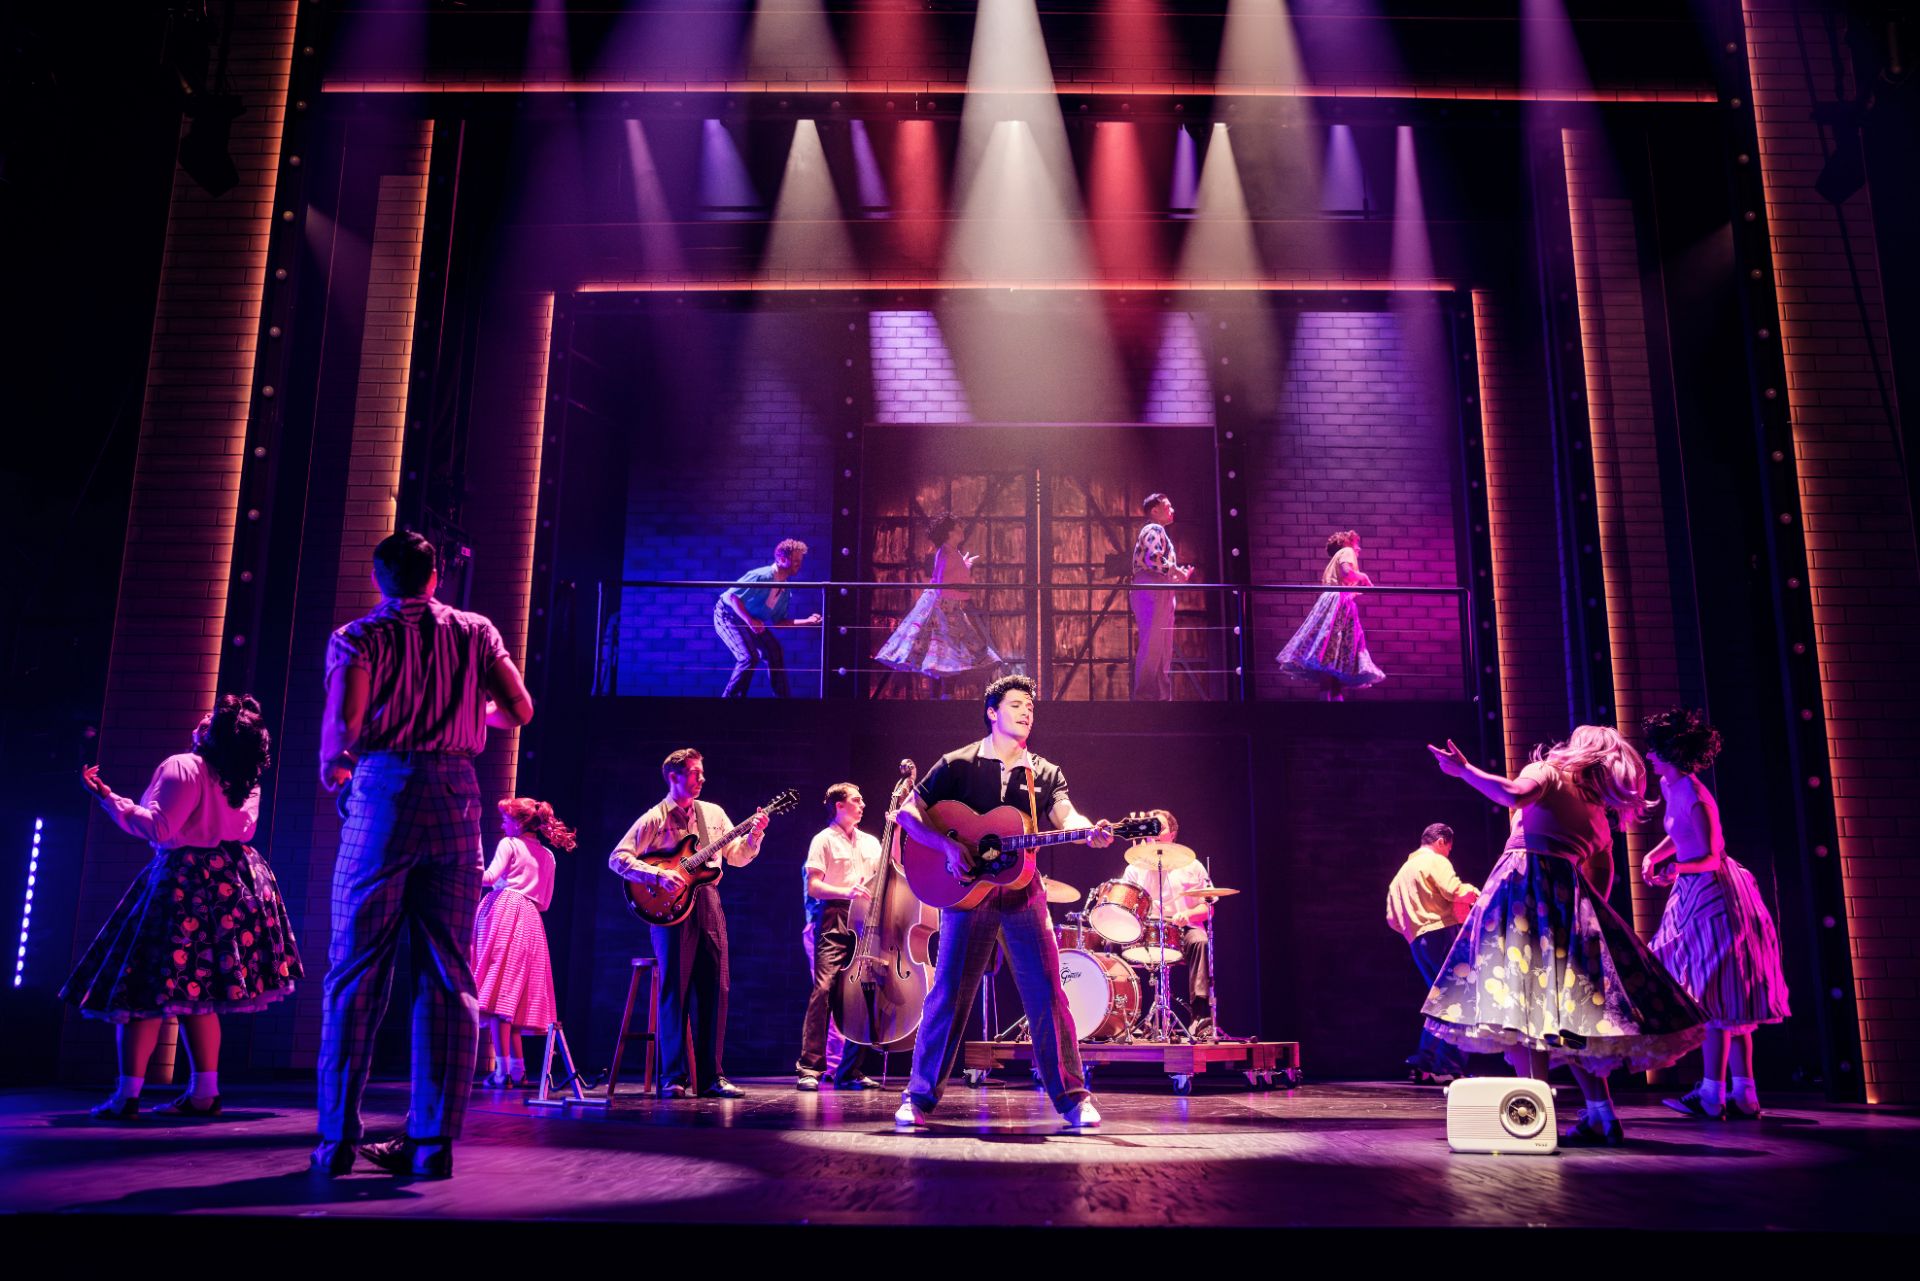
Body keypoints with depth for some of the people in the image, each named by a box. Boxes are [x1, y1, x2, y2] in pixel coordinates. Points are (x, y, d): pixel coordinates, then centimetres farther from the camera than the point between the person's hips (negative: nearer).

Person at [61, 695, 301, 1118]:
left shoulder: (183, 767, -13)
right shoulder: (247, 782, 10)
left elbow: (158, 828, -18)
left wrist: (110, 798, -12)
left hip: (184, 881, -7)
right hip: (232, 879, 7)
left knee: (149, 986, -1)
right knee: (197, 993, 12)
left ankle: (127, 1095, 0)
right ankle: (204, 1091, 11)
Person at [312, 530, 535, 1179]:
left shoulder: (359, 636, 5)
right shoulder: (476, 631, 13)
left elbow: (344, 719, -10)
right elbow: (519, 711, 7)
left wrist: (330, 768, 9)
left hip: (382, 791, -2)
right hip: (456, 796, 2)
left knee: (357, 970, 4)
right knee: (447, 975, 4)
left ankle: (338, 1139, 5)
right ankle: (433, 1140, 3)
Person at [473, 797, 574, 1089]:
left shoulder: (509, 844, 3)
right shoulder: (547, 855, 21)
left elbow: (489, 877, -9)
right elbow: (545, 901, 20)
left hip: (502, 912, -6)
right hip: (529, 921, 7)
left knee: (497, 991, -10)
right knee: (515, 994, 9)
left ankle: (503, 1068, -16)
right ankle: (518, 1068, 7)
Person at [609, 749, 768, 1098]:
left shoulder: (713, 813, 15)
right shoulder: (654, 819, 0)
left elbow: (737, 857, 17)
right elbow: (618, 858, -6)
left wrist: (754, 836, -2)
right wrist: (657, 875, -18)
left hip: (708, 904, 5)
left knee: (714, 989, 2)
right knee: (675, 992, -5)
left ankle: (711, 1076, 7)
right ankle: (673, 1078, 1)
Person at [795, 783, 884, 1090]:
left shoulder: (870, 842, 22)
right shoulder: (824, 840, 5)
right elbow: (813, 886, -4)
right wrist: (846, 892, -19)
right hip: (834, 922, -5)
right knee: (824, 988, -17)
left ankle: (852, 1071, 7)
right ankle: (810, 1068, -16)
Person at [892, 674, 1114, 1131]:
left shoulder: (1045, 774, 10)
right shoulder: (958, 765, 2)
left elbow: (1066, 817, -7)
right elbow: (908, 812, -1)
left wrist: (1092, 833, -31)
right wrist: (948, 845, -17)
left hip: (1023, 892, 2)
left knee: (1047, 994, -1)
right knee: (948, 995, -1)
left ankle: (1072, 1098, 7)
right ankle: (920, 1097, 10)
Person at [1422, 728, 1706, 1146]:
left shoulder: (1546, 771, 8)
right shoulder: (1600, 815, 23)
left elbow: (1514, 794, -14)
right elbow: (1601, 883, 20)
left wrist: (1463, 769, -6)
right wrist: (1587, 917, 28)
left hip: (1521, 886, -6)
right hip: (1570, 899, 6)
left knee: (1515, 997, -9)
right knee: (1568, 1003, 10)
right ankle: (1601, 1114, 8)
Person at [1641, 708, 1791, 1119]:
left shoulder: (1694, 796, -20)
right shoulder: (1669, 787, 8)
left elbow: (1710, 857, -19)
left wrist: (1677, 869, -31)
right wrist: (1652, 857, 6)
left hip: (1714, 893, -10)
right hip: (1696, 894, 10)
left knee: (1717, 995, -6)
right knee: (1727, 999, 10)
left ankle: (1712, 1092, -2)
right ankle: (1744, 1094, 15)